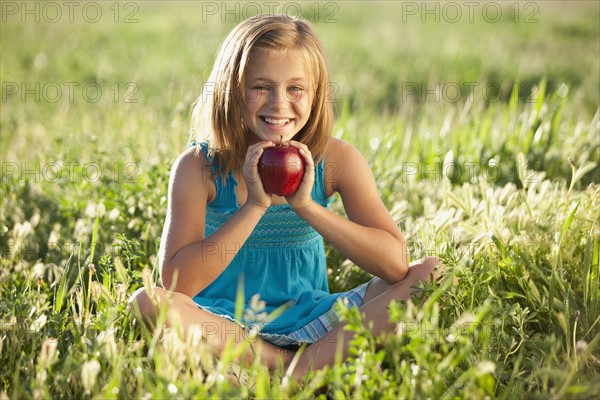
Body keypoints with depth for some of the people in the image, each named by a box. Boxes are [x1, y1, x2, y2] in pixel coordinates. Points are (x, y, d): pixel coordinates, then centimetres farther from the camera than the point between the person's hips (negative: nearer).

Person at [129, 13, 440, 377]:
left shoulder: (337, 160, -4)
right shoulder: (199, 167, -10)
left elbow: (396, 265, -13)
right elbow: (176, 285, -19)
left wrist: (306, 206, -23)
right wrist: (254, 206, -25)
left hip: (311, 321, 2)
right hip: (225, 325, -2)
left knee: (429, 275, -16)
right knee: (147, 303, -32)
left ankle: (306, 367, -23)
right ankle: (288, 366, -19)